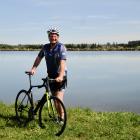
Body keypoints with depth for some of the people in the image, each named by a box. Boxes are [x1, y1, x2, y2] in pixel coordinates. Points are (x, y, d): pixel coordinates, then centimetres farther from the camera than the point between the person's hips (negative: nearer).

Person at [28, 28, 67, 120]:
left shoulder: (61, 47, -14)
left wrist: (61, 76, -38)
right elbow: (39, 58, 10)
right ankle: (60, 115, 27)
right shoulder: (45, 47, 3)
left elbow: (62, 62, -26)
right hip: (51, 75, 6)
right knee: (54, 97, 12)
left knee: (59, 98, -14)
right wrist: (33, 69, -5)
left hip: (60, 76, -6)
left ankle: (62, 117, 1)